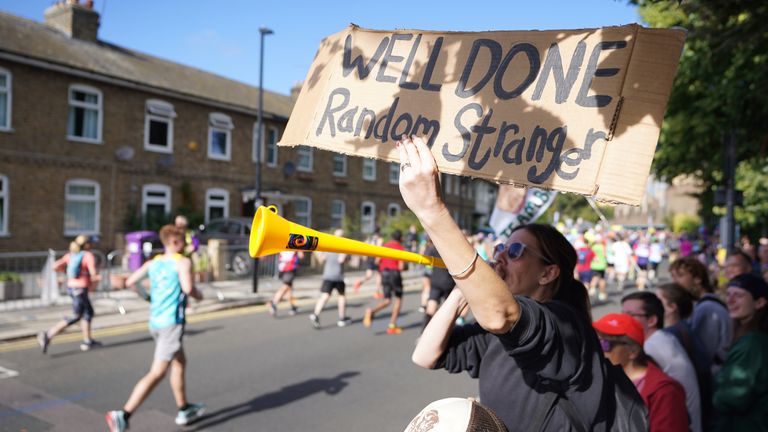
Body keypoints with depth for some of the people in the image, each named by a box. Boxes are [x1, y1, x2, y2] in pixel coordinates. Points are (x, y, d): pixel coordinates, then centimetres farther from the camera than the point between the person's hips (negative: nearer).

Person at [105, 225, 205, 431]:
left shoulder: (152, 263, 10)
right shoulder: (183, 262, -8)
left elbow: (129, 282, 8)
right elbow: (188, 288, -22)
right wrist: (198, 295, -1)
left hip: (155, 321, 8)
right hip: (172, 322, -8)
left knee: (180, 362, 22)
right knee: (157, 373, -7)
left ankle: (184, 410, 32)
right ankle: (123, 415, -13)